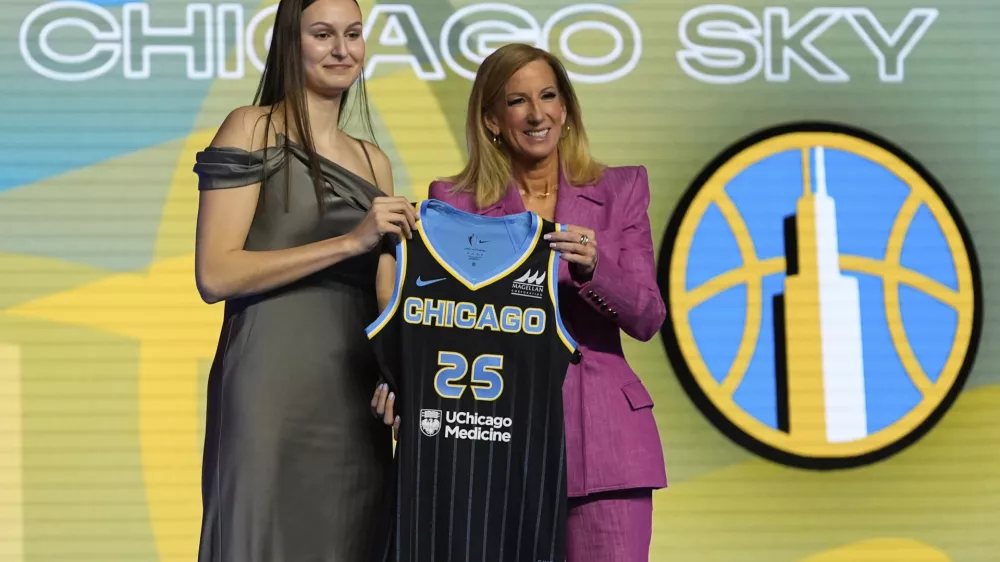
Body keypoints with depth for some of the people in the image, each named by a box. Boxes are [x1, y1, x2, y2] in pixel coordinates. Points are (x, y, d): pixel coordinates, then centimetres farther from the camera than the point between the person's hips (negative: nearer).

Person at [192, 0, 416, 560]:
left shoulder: (374, 161, 18)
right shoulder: (253, 129, 0)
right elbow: (215, 276, -11)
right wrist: (350, 241, -14)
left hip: (358, 395, 6)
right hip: (272, 389, -6)